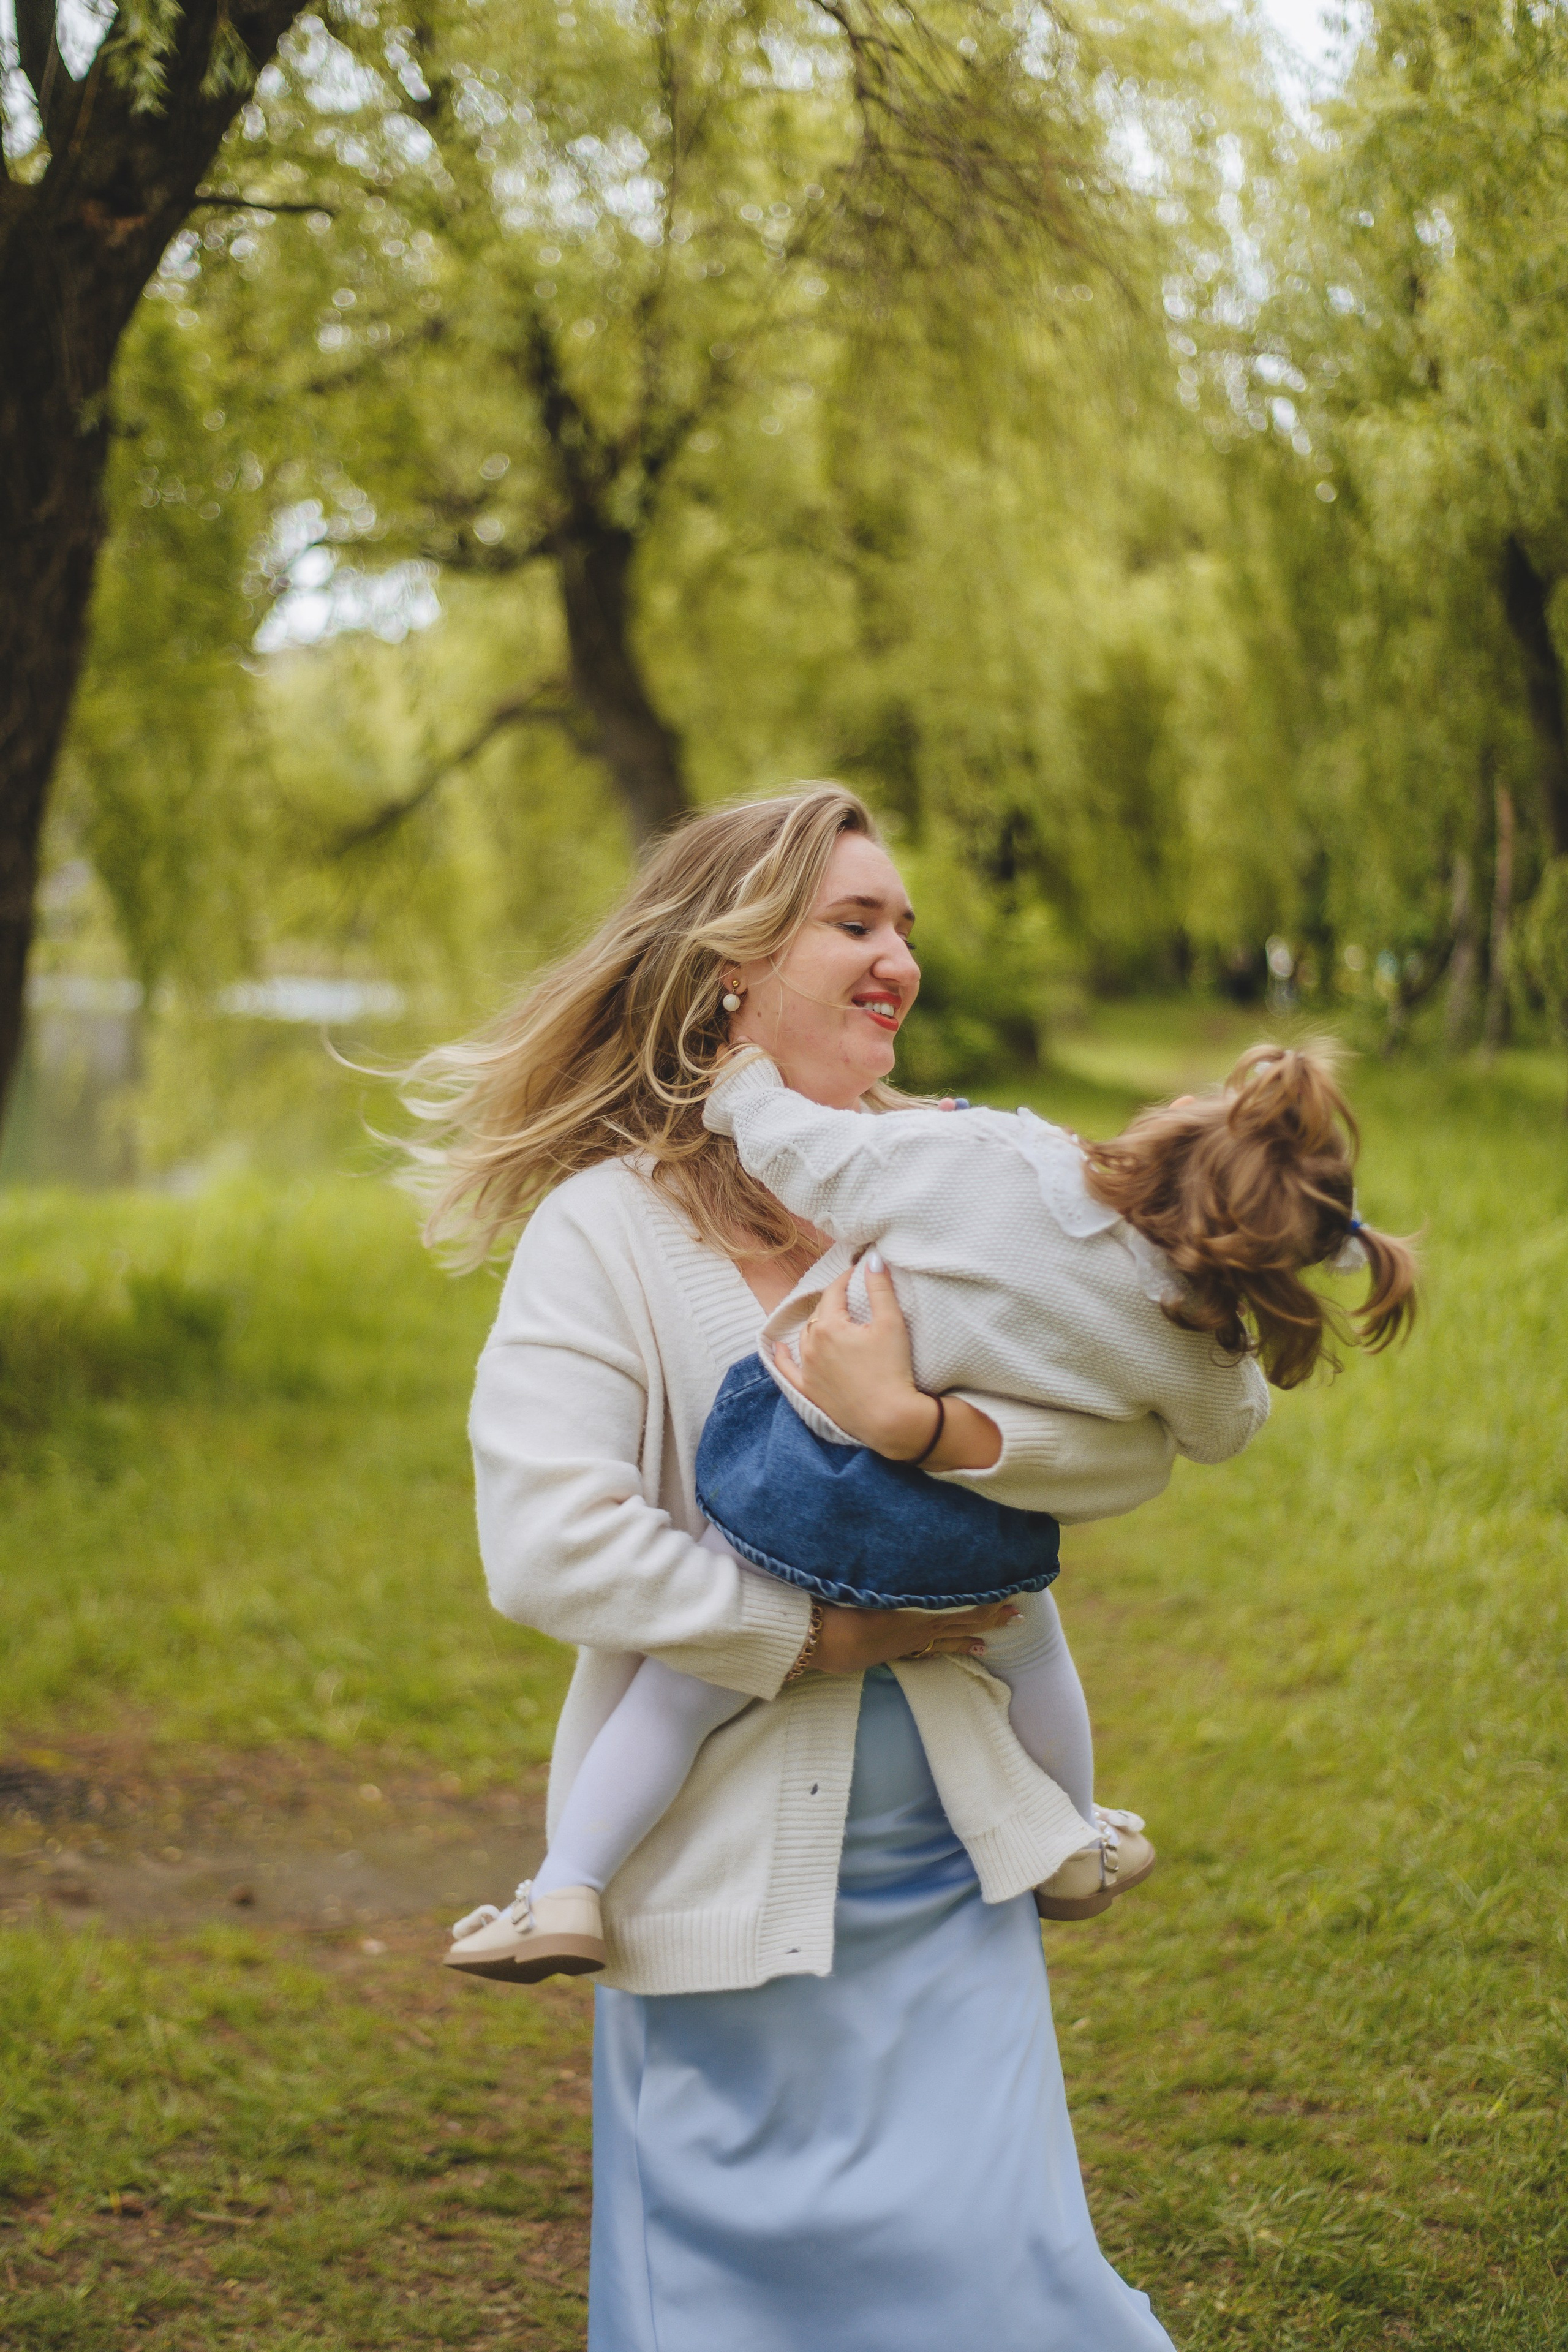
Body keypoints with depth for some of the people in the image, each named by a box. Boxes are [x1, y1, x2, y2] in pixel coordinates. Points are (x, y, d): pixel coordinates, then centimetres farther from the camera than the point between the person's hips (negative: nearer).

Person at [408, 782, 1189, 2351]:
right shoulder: (603, 1234, -10)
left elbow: (1138, 1441, -7)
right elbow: (550, 1550, -21)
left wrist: (948, 1430, -26)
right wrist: (831, 1634, -16)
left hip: (949, 1861, 3)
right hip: (727, 1870, -3)